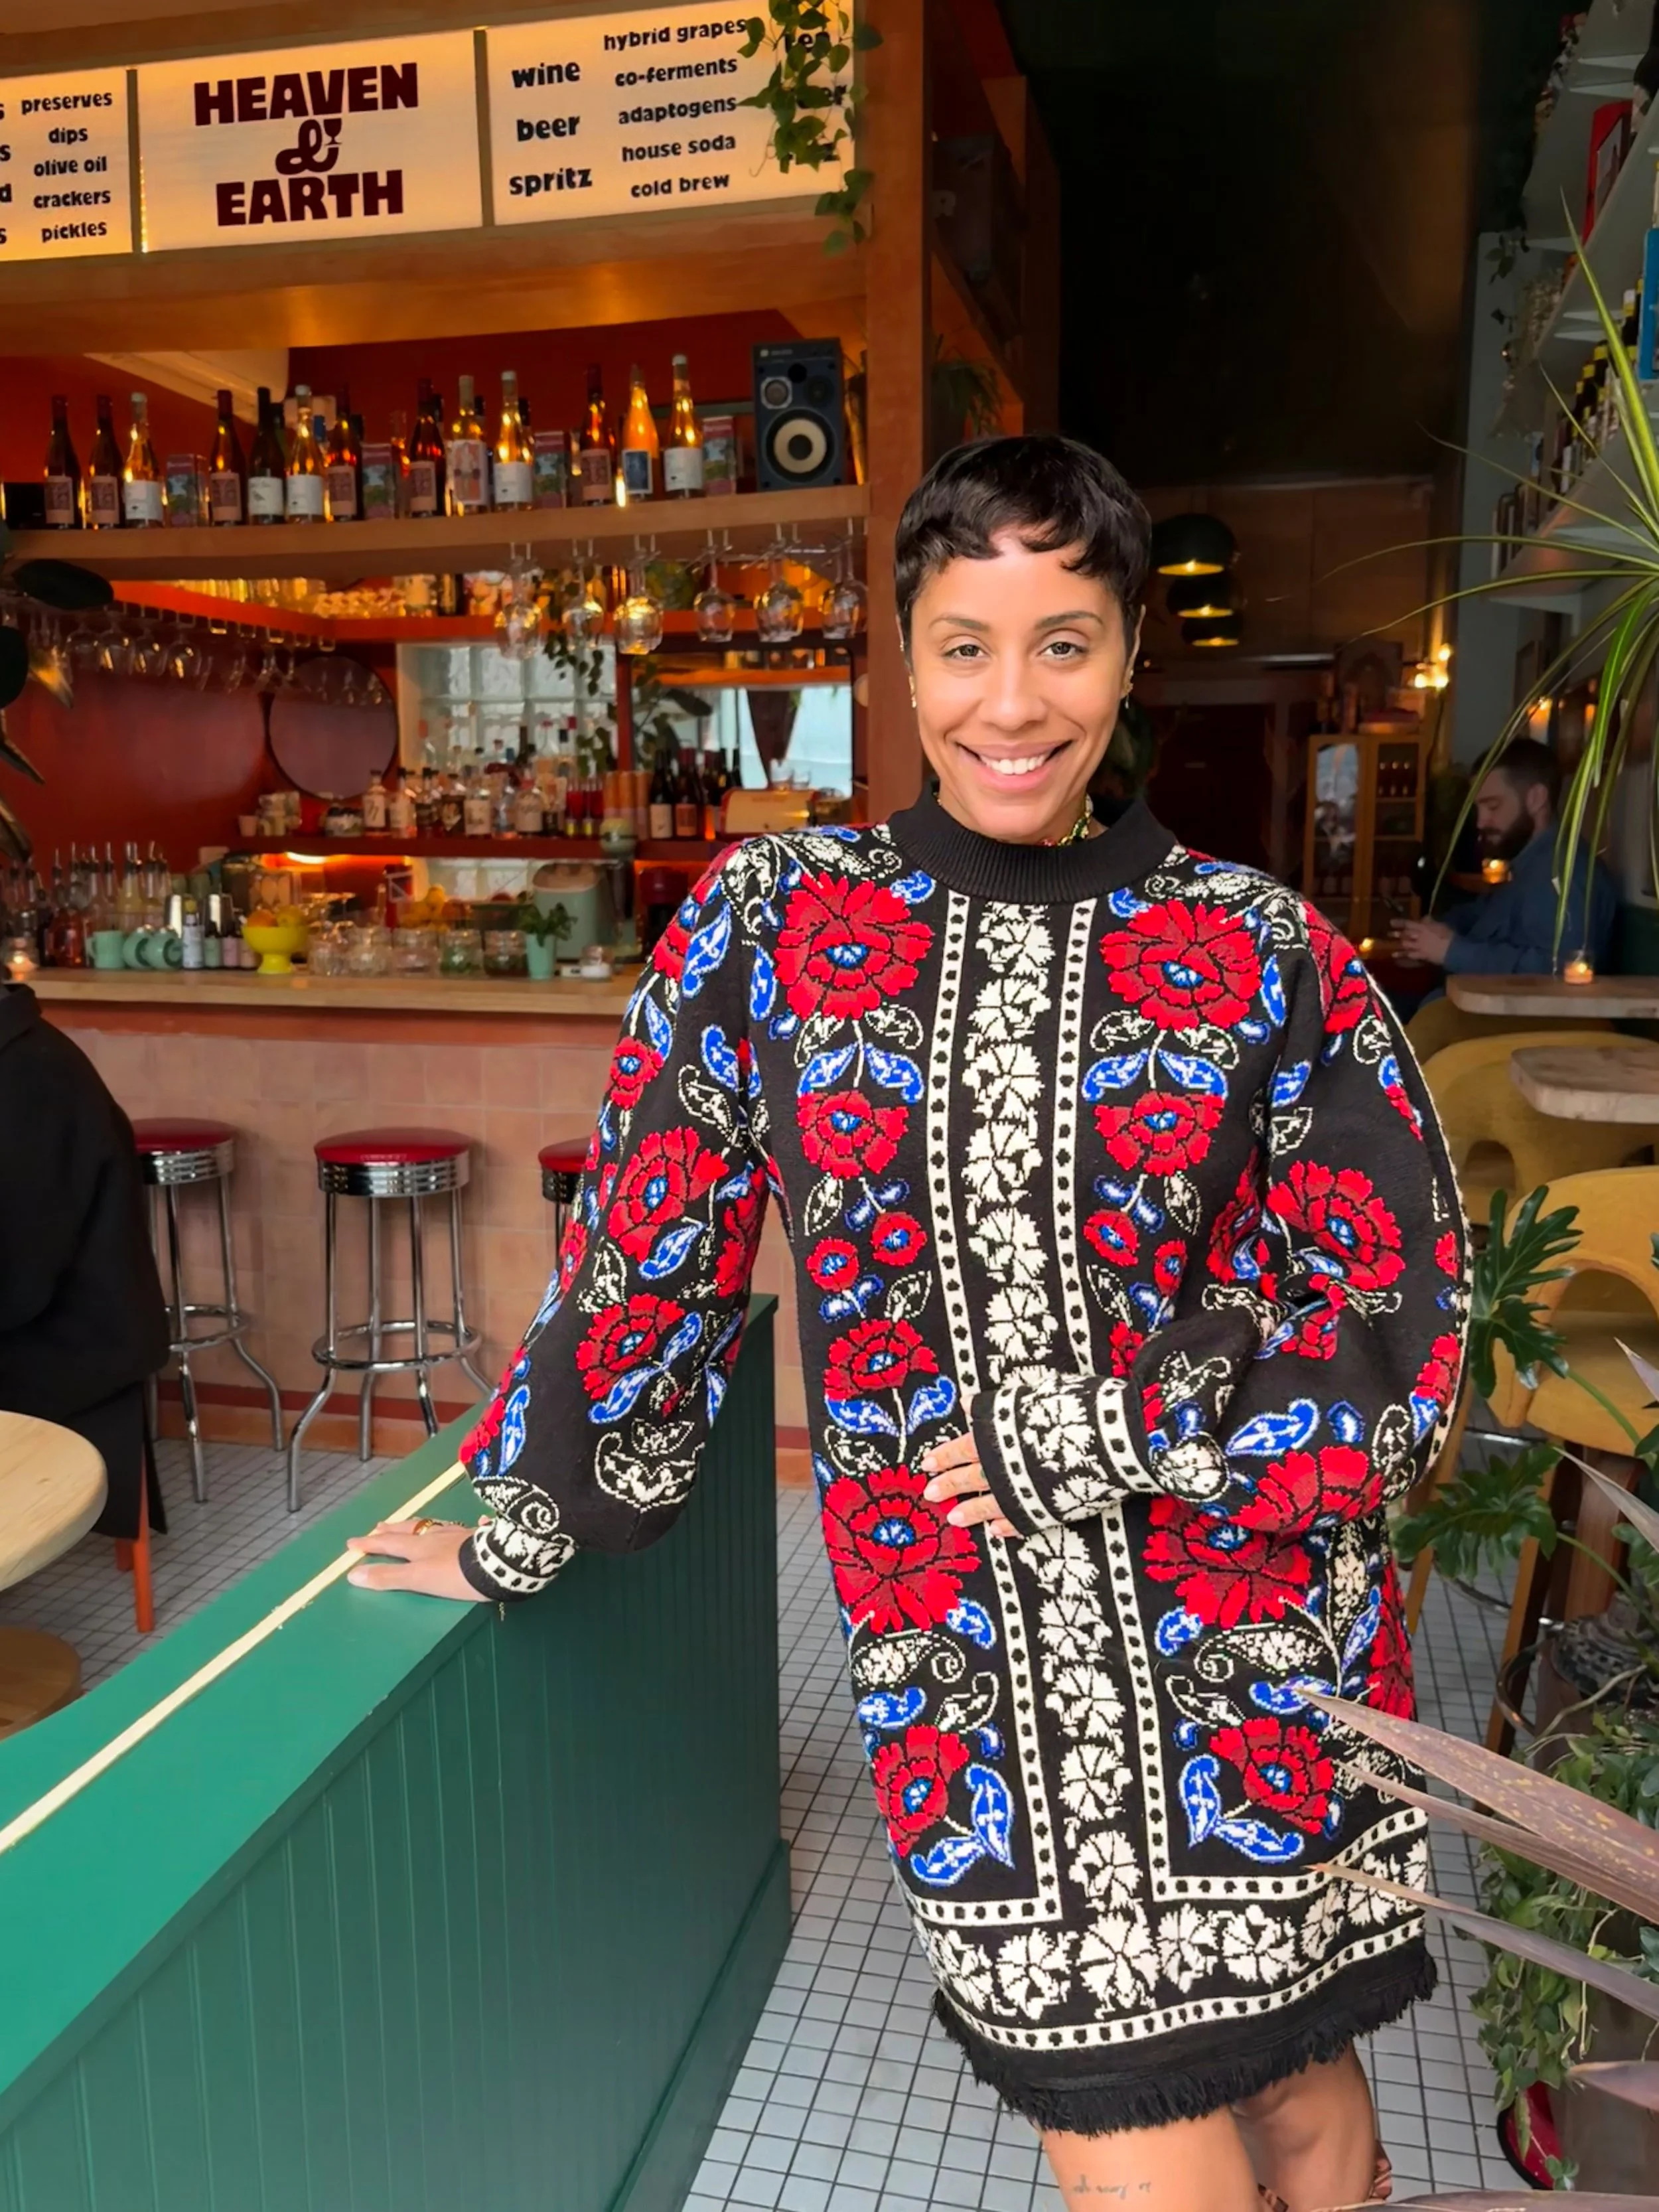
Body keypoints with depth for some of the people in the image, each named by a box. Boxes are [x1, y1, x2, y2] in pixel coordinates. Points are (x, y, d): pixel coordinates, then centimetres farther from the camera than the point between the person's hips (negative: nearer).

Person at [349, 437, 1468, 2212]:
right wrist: (521, 1532, 11)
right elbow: (642, 1259, 4)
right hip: (959, 1650, -1)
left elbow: (1399, 1325, -2)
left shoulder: (1265, 954, -3)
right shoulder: (769, 923, -2)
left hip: (1252, 1639, 1)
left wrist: (1090, 1443, -10)